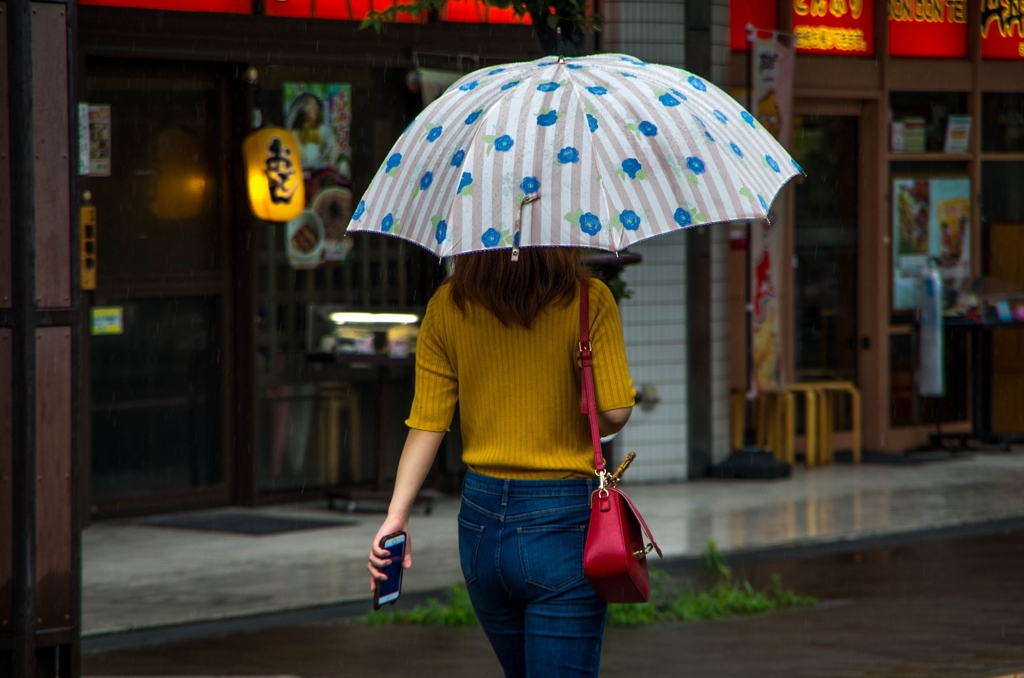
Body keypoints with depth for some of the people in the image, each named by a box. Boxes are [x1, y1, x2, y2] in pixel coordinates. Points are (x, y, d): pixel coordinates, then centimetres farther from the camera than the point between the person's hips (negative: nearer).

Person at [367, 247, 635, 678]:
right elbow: (615, 411, -15)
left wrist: (397, 513, -1)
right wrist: (567, 432, 6)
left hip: (481, 518, 5)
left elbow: (427, 421, -3)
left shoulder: (447, 306, 0)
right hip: (565, 520, -4)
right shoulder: (588, 299, -10)